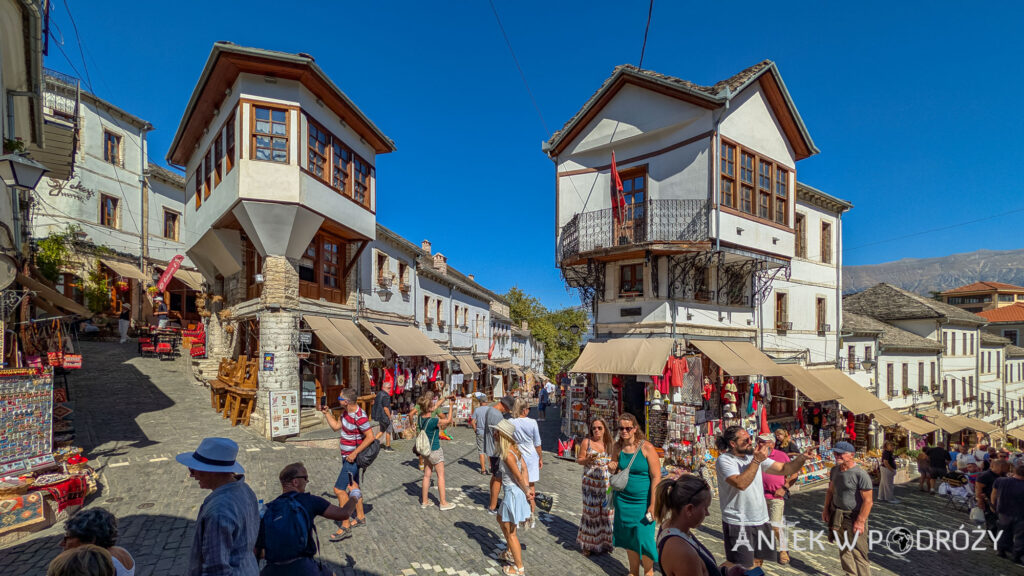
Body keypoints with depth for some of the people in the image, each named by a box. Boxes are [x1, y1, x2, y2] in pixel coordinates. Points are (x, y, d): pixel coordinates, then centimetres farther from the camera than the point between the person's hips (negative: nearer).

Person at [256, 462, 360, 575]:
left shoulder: (267, 510, 4)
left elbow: (258, 552, 4)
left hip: (274, 570, 3)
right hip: (304, 568, -3)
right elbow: (344, 514, -5)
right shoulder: (308, 501, -5)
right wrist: (354, 497, 15)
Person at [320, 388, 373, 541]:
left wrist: (354, 453, -24)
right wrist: (326, 413, 5)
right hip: (347, 456, 10)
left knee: (339, 489, -9)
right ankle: (360, 517, 36)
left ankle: (345, 527, 1)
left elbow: (370, 437, -26)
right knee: (353, 486, 20)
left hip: (352, 458, -10)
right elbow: (336, 426, 13)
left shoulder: (360, 417, -28)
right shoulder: (346, 411, 1)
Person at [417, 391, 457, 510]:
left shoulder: (421, 417, -5)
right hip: (435, 450, -7)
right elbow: (448, 421, -13)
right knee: (441, 475, 6)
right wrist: (451, 405, -7)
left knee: (427, 475, 16)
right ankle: (443, 503, 13)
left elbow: (434, 408, 11)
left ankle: (425, 501, 25)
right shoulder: (433, 420, -27)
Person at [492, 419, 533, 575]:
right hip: (513, 491, 10)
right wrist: (527, 488, 3)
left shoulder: (507, 454, -27)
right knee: (501, 519, 29)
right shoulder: (514, 448, 0)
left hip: (513, 492, -10)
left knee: (510, 532, 8)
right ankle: (511, 553, 46)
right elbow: (523, 468, 4)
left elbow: (519, 477, -22)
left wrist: (526, 492, -7)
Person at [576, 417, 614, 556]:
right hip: (590, 481, -3)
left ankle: (605, 541, 23)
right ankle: (588, 544, 15)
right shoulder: (586, 442, -5)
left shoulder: (609, 443, 4)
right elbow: (579, 460, 0)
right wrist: (588, 459, -19)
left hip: (606, 481, 3)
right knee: (591, 510, 0)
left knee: (606, 510, 6)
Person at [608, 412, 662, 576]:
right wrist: (612, 468, -10)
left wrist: (653, 504, -16)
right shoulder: (617, 447, -2)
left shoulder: (647, 448, -15)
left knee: (643, 537, -1)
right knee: (628, 536, 14)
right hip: (623, 499, 4)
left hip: (643, 500, -4)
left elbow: (656, 477, -14)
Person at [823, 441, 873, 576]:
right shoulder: (834, 470, 4)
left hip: (854, 518, -7)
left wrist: (860, 521, -20)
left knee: (858, 553, -6)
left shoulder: (860, 474, -19)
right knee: (843, 550, 18)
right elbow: (830, 491, 15)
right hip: (837, 517, 7)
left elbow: (867, 501, -19)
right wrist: (826, 509, 12)